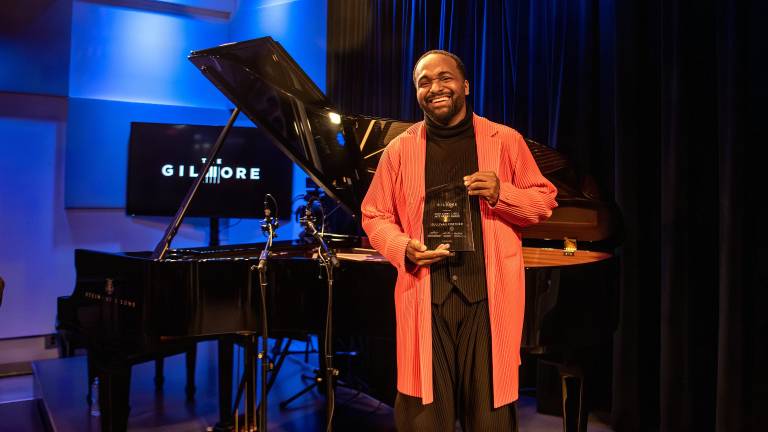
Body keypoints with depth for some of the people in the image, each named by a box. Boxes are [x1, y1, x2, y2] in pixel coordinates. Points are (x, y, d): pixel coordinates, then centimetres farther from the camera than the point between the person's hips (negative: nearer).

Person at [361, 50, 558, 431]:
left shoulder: (505, 140, 6)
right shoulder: (400, 149, 8)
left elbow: (544, 201, 8)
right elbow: (374, 216, 11)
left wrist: (501, 193, -12)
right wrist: (404, 249, -9)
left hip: (489, 295, 0)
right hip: (426, 296, 1)